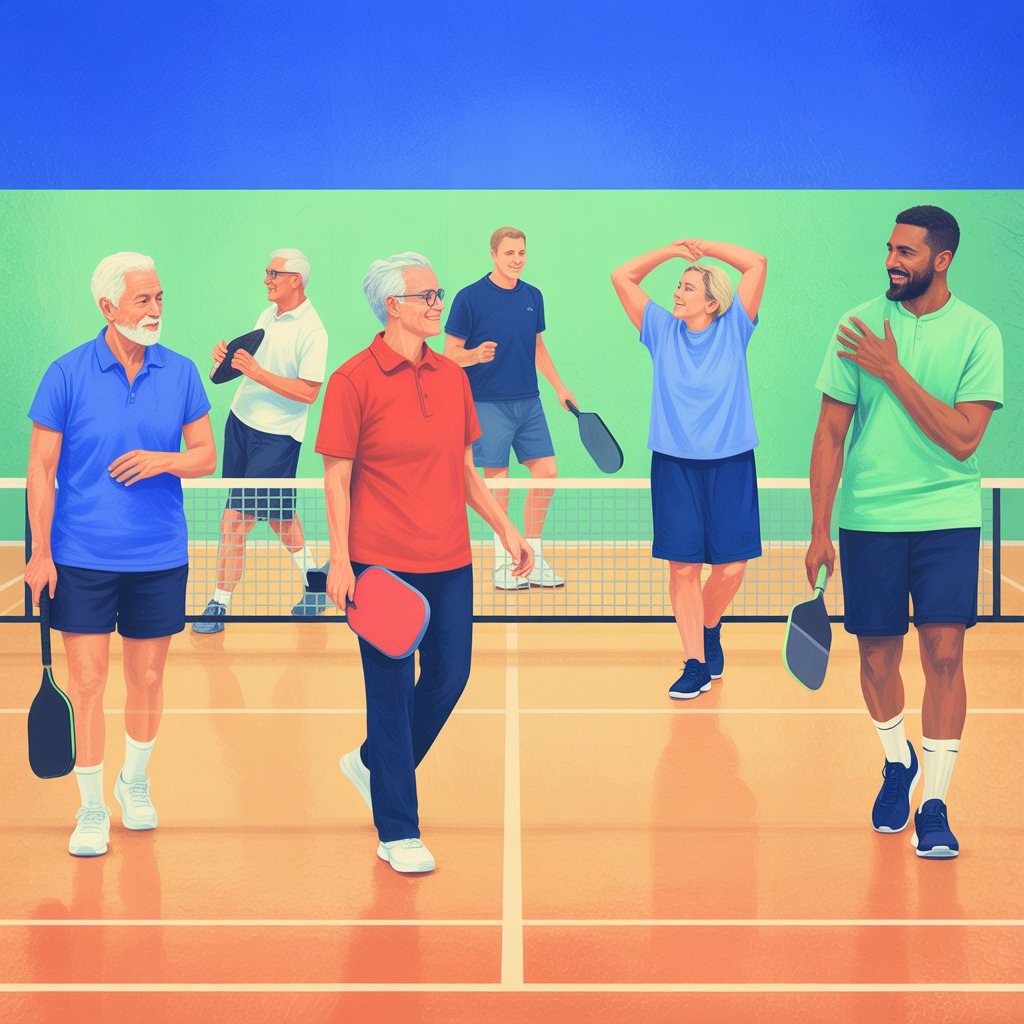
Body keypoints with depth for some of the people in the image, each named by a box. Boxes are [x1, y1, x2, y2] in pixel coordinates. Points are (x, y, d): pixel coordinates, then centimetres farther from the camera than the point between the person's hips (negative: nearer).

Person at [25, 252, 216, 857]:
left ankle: (135, 783, 34)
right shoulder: (67, 375, -5)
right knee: (87, 683, -2)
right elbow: (42, 468, -3)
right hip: (82, 557, -2)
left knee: (147, 680, 11)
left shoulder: (180, 373, 2)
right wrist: (40, 552, -8)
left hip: (159, 557, 2)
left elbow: (206, 454, 7)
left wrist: (164, 460, -15)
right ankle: (92, 809, 10)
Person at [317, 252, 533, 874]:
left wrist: (507, 530, 12)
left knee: (450, 677, 11)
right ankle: (398, 833, 10)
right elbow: (337, 478, -7)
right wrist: (340, 560, -13)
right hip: (382, 564, -6)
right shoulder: (353, 381, -7)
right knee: (392, 692, -1)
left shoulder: (452, 377, 9)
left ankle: (373, 764, 36)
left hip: (450, 562, 6)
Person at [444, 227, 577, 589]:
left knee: (547, 473, 1)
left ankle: (533, 559, 14)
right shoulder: (470, 297, -7)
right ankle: (502, 563, 10)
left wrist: (559, 386, 18)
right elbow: (450, 353, -4)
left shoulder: (533, 297, 9)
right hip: (488, 405, -5)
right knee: (497, 481, -1)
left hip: (528, 402, 5)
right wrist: (475, 355, -25)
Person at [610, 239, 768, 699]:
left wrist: (705, 246, 0)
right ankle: (696, 663, 5)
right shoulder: (663, 330, 7)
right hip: (674, 465, 1)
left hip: (730, 464, -1)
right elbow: (622, 276, 8)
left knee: (731, 565, -2)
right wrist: (672, 250, 3)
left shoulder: (733, 329, 3)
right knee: (682, 566, -2)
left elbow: (757, 263, -3)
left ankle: (709, 627, 27)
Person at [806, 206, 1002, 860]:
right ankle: (898, 763, 34)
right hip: (868, 518, 2)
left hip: (948, 517, -1)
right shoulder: (858, 327, 1)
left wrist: (893, 372, -14)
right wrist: (819, 530, -1)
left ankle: (934, 804, -1)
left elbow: (962, 439, -11)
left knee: (943, 654, -9)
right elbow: (831, 433, 3)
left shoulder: (978, 334, -2)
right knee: (877, 658, 7)